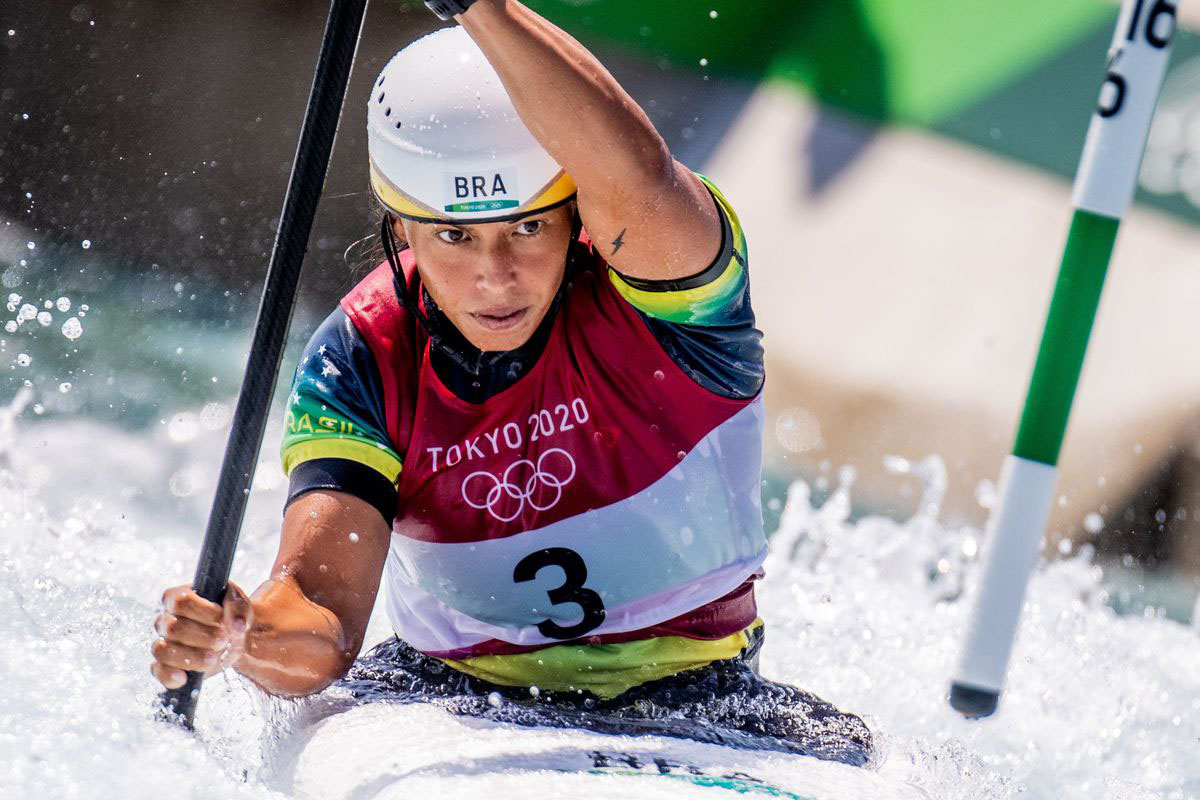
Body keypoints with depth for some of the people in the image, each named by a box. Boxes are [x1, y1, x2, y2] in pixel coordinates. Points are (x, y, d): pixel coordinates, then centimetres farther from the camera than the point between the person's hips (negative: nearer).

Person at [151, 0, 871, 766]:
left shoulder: (659, 280, -16)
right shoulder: (360, 363, -9)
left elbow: (635, 175, -43)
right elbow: (319, 632, -19)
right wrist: (242, 636, -42)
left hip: (688, 703, -2)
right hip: (454, 698, 2)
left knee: (831, 748, -27)